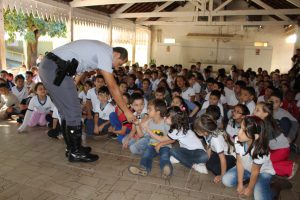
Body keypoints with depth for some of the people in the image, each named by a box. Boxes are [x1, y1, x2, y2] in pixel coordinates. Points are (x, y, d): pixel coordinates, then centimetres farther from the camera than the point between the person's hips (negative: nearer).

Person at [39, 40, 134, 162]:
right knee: (74, 112, -4)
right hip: (55, 69, -10)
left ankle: (72, 147, 26)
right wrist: (126, 110, -6)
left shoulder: (100, 50, 18)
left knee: (67, 110, 15)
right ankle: (76, 153, 9)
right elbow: (112, 86, -11)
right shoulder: (106, 53, -11)